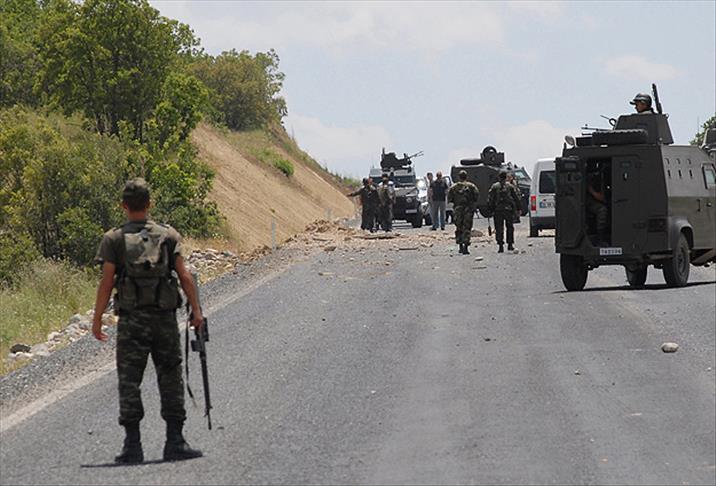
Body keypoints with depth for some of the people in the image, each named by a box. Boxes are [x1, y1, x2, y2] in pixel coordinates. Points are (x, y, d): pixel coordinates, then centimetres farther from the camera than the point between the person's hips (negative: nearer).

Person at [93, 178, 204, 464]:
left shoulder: (114, 239, 0)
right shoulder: (168, 235, 3)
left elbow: (106, 282, -5)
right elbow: (184, 276, -3)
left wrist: (97, 320, -1)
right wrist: (196, 310, 2)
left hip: (131, 321, -1)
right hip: (165, 319, 1)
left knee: (129, 381, 3)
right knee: (170, 379, 8)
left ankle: (133, 446, -1)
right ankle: (175, 443, 6)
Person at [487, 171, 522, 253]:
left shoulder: (494, 187, 3)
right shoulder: (510, 186, 5)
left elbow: (490, 199, 0)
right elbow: (516, 198, 5)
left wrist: (491, 209, 5)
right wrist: (518, 209, 11)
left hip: (498, 210, -1)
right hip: (509, 209, 1)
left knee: (499, 228, 0)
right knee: (510, 227, 13)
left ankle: (500, 245, -8)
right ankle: (510, 244, 14)